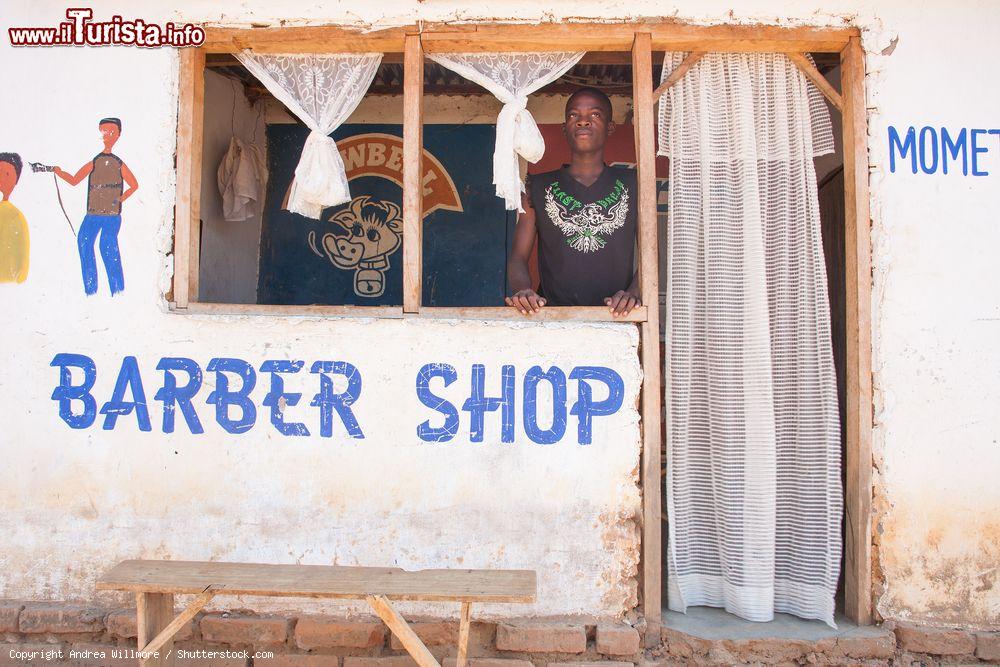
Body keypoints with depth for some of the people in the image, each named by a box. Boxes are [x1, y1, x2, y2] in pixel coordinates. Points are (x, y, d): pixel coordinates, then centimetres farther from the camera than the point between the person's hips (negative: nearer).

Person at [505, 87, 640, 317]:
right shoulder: (538, 188, 16)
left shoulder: (633, 185, 15)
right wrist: (523, 290, -12)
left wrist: (633, 292, -11)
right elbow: (518, 257, 10)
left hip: (615, 318, 0)